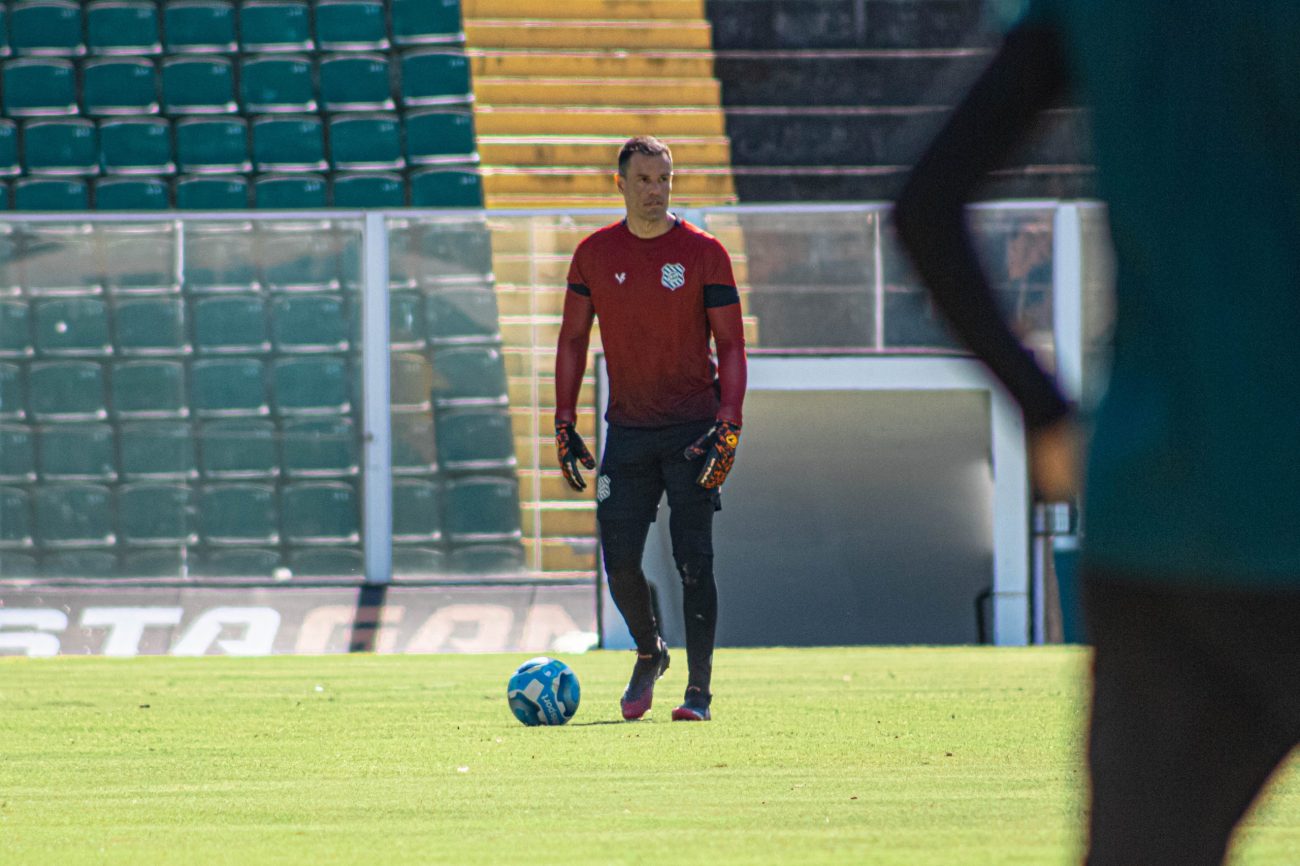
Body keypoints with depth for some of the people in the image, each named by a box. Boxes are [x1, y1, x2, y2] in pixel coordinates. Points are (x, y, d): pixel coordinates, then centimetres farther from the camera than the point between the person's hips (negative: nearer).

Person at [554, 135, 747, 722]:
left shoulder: (702, 252, -3)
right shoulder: (594, 253, 4)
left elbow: (730, 344, -2)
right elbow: (573, 339, 11)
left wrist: (728, 427, -12)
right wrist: (564, 424, 5)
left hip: (693, 430, -3)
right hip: (627, 430, 3)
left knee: (693, 561, -8)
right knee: (620, 562, -1)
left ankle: (698, 691, -1)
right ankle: (648, 655, 26)